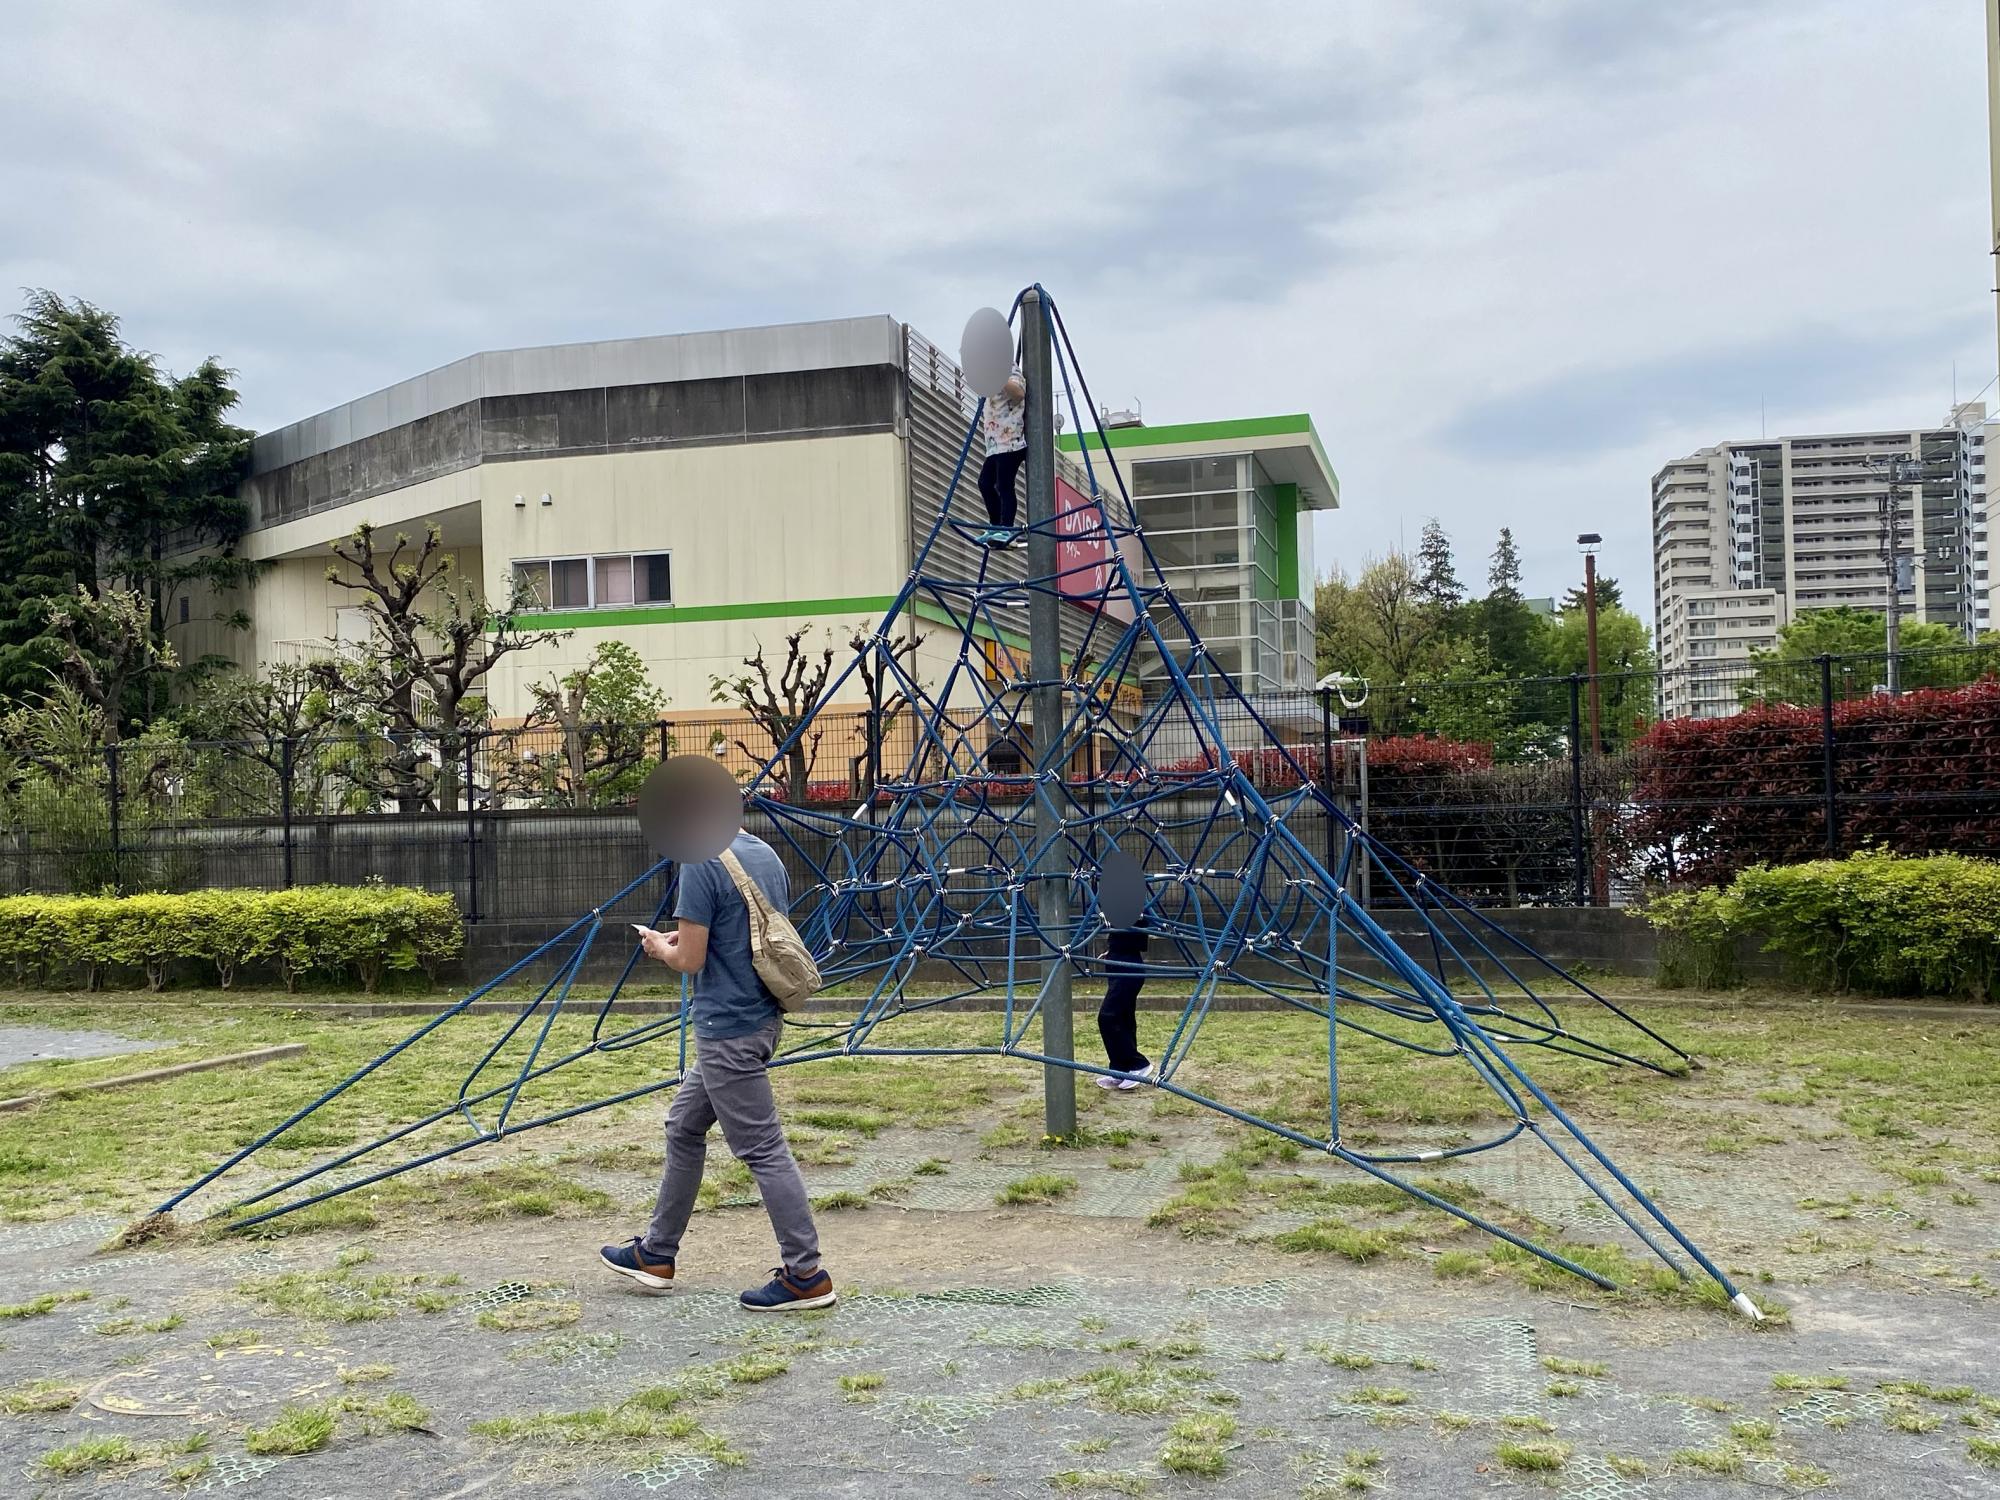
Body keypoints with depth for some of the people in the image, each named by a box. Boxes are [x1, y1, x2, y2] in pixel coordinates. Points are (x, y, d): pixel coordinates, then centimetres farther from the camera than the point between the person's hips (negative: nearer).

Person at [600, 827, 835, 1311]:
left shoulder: (702, 864, -18)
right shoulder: (768, 855, 8)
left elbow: (689, 960, -17)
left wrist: (660, 948, 5)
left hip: (728, 1030, -9)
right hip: (762, 1016, 9)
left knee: (763, 1150, -2)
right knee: (683, 1128, 20)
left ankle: (807, 1276, 5)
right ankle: (657, 1253, 30)